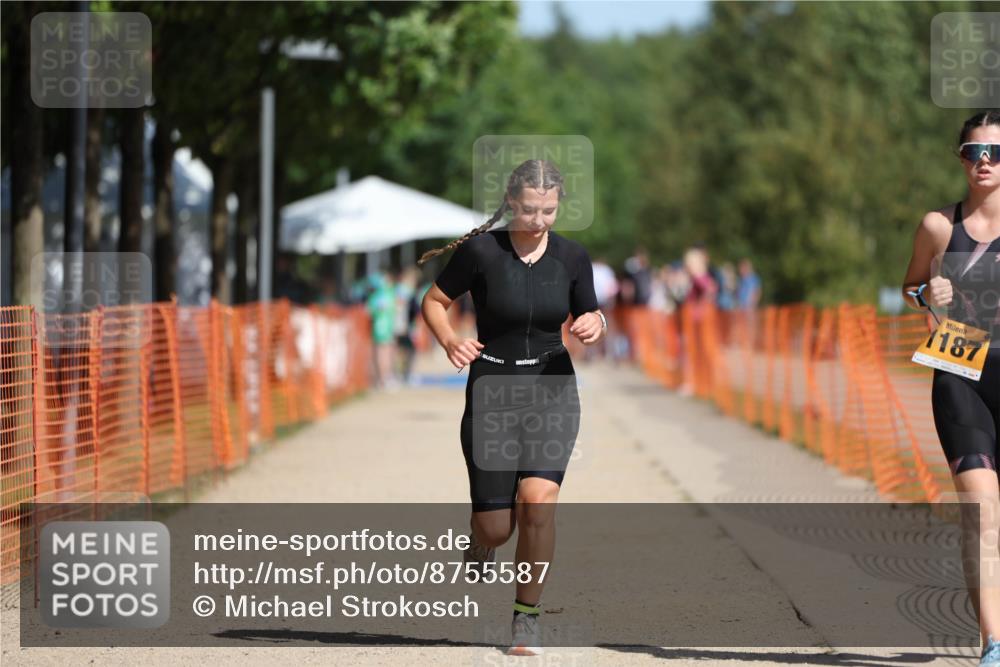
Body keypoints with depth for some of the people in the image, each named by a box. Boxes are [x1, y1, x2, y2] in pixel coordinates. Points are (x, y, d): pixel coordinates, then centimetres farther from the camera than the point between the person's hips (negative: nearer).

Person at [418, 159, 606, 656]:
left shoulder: (572, 258, -1)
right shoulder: (480, 251, -9)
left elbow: (591, 321, 12)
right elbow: (434, 302, 2)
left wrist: (594, 327, -12)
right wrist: (450, 341, -17)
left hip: (552, 391, 1)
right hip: (492, 393, -1)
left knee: (538, 500, -20)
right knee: (496, 529, -1)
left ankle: (527, 615, -4)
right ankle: (481, 540, 39)